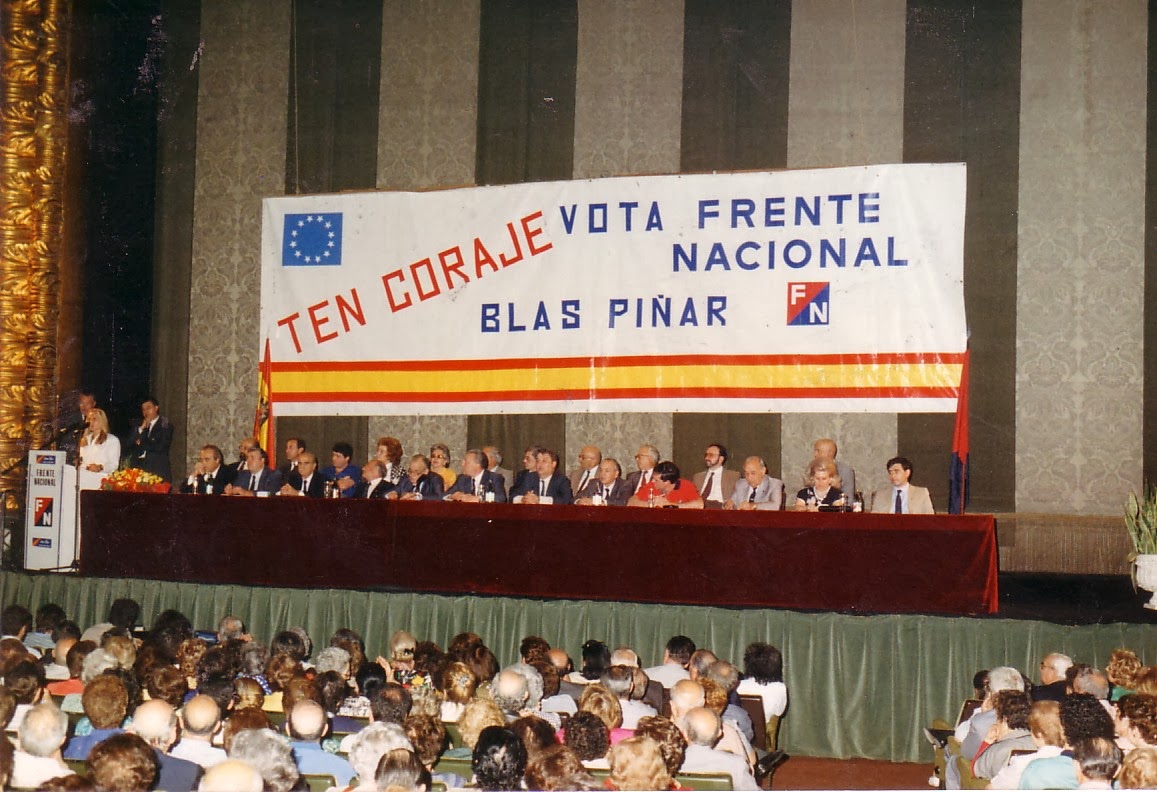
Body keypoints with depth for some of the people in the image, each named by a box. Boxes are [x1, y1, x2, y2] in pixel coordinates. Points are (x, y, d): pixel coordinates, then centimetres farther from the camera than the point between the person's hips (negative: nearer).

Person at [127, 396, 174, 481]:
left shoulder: (165, 426, 3)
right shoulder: (138, 427, 18)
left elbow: (161, 447, -8)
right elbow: (130, 445, 7)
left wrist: (141, 444, 3)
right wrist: (141, 428, -3)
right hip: (138, 469, 3)